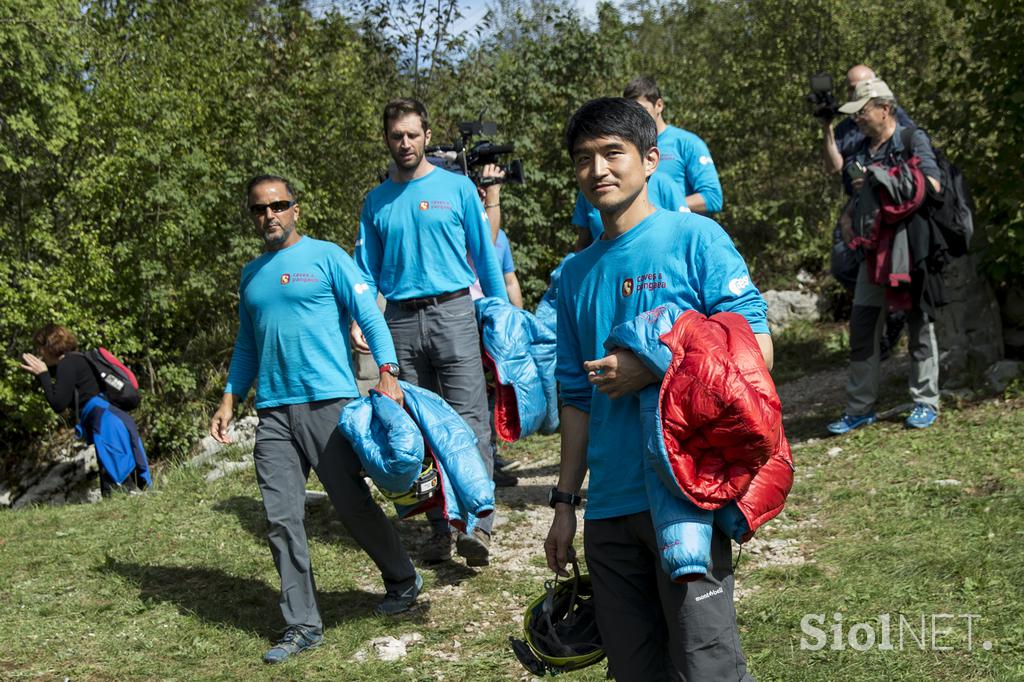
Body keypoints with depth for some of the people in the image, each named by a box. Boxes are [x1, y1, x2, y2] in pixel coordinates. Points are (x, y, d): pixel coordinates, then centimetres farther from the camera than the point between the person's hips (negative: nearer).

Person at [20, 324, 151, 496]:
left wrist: (43, 374, -3)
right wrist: (40, 373, 24)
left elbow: (58, 405, -11)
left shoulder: (67, 363, -9)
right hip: (111, 422, 11)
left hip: (108, 424, -11)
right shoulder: (75, 360, 21)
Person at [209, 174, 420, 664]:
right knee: (281, 521, 0)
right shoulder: (251, 274, 17)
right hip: (273, 412, 5)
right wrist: (229, 402, 15)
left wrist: (387, 374, -18)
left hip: (328, 403, -5)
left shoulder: (326, 257, 0)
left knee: (353, 505, 0)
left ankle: (403, 580, 24)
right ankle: (302, 625, 9)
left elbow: (370, 317, -5)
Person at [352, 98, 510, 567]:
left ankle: (478, 525, -13)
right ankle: (440, 529, 12)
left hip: (453, 312, -3)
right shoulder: (376, 201, 13)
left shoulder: (457, 187, 5)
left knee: (468, 420, -11)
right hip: (401, 321, 3)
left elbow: (485, 255, 7)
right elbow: (366, 270, 15)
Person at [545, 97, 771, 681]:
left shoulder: (695, 238, -2)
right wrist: (565, 502, 16)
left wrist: (650, 371, -16)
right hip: (609, 508, 6)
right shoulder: (577, 274, 14)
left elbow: (756, 350, -9)